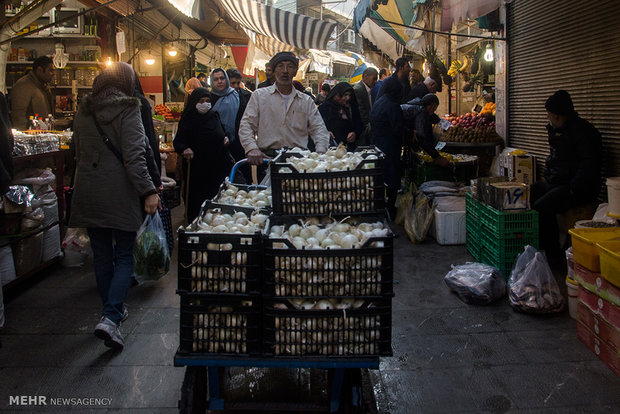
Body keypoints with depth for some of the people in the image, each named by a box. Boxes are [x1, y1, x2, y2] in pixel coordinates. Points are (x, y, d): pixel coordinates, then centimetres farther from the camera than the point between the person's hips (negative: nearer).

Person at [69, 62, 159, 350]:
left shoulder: (83, 111, 9)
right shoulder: (127, 110, -9)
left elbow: (78, 152, 18)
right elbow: (133, 157, -18)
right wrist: (148, 191, -20)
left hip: (88, 193, 5)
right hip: (119, 194, -5)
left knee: (102, 254, 16)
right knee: (124, 256, 2)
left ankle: (112, 308, 29)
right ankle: (110, 318, -12)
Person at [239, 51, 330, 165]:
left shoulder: (306, 100, 19)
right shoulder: (259, 95, 13)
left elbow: (319, 128, 13)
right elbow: (246, 125, 6)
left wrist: (320, 153, -6)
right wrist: (252, 149, -13)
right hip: (268, 158, -2)